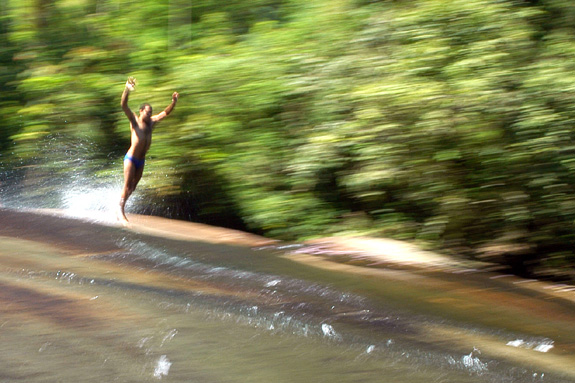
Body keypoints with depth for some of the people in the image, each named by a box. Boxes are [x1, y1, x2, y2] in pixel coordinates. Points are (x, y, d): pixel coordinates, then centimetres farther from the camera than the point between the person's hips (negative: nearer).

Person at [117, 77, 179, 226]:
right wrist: (127, 90, -36)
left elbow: (165, 113, 19)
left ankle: (120, 210, 26)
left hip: (141, 160, 6)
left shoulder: (151, 122, 11)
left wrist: (174, 102, 2)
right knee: (127, 186, -8)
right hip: (131, 159, -6)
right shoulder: (134, 120, -6)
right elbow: (124, 105, -20)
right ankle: (121, 212, -3)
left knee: (133, 187, 12)